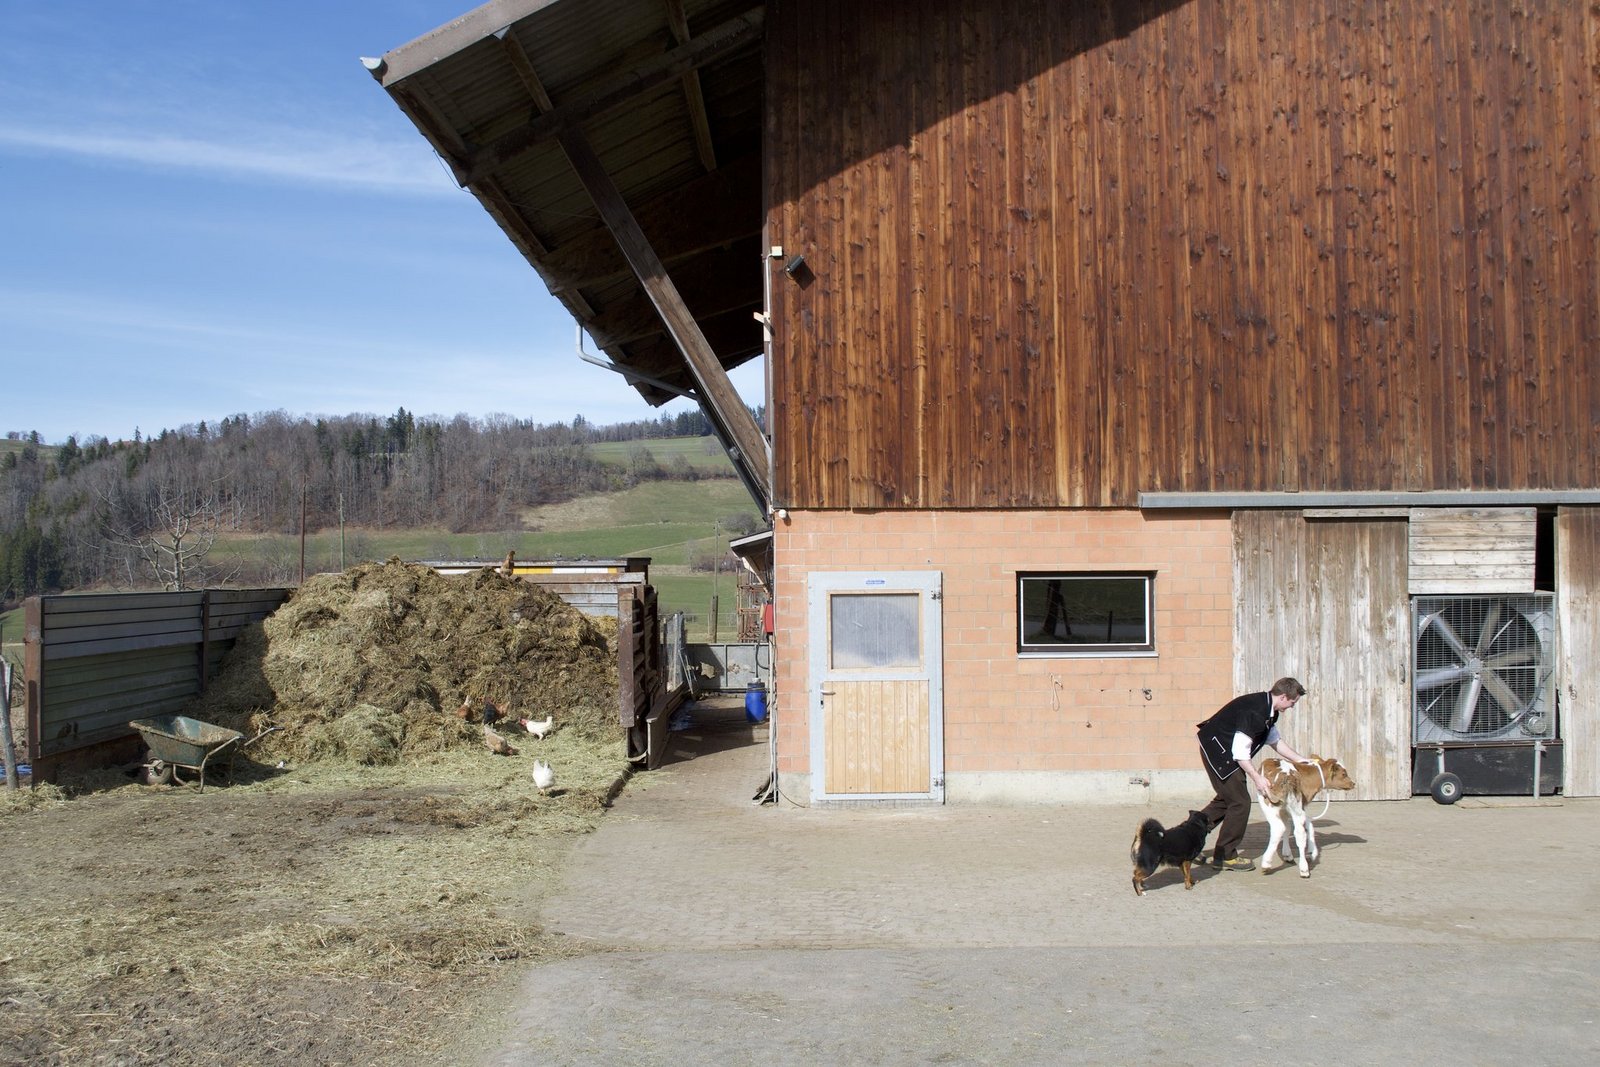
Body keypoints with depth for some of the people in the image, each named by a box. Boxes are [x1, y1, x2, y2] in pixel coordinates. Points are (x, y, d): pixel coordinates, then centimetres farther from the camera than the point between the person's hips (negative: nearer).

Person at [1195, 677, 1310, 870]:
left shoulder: (1268, 710, 5)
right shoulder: (1254, 711, -27)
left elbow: (1275, 741, 19)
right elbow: (1240, 751, -26)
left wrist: (1301, 760, 16)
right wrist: (1257, 777, -23)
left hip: (1223, 752, 10)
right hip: (1218, 751, -10)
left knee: (1227, 799, 19)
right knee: (1240, 802, -6)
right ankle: (1225, 856, 5)